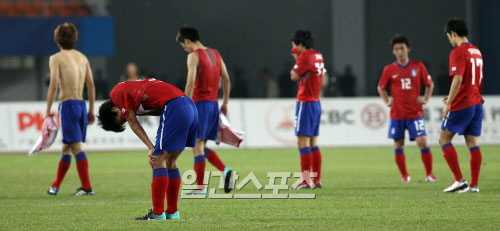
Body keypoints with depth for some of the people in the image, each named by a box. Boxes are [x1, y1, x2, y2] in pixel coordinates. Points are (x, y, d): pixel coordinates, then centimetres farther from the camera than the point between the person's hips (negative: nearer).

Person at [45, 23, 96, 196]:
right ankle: (55, 186, 22)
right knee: (66, 147, 14)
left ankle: (87, 187, -12)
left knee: (77, 147, -7)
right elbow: (91, 85, 12)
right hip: (81, 104, 6)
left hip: (68, 104, -6)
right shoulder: (82, 57, 14)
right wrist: (91, 110, 17)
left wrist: (48, 110, -8)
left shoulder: (56, 58, -3)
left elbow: (53, 85, -12)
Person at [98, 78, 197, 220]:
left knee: (159, 161, -4)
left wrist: (151, 148, 2)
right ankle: (172, 212, 21)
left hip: (174, 107, -9)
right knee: (170, 162, 17)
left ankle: (158, 214, -4)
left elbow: (133, 123, 3)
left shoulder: (117, 93, 6)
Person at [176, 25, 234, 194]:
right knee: (202, 145, 14)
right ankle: (225, 170, -5)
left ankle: (200, 187, -6)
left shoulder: (193, 56, -8)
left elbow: (191, 82, -18)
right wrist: (225, 103, 19)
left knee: (197, 144, -4)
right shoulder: (215, 54, 15)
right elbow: (226, 80, 15)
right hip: (214, 103, 8)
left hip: (200, 103, -8)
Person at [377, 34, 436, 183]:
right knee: (398, 145, 3)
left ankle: (429, 174, -3)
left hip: (415, 113, -1)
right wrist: (387, 101, 3)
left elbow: (430, 84, 12)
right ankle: (404, 176, 17)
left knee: (422, 142, -12)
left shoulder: (418, 66, 1)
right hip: (397, 114, 1)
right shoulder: (389, 69, 2)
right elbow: (381, 88, 16)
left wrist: (425, 99, 1)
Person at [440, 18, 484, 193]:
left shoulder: (458, 52, -13)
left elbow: (458, 79, -22)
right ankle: (474, 184, 3)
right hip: (476, 102, 8)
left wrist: (449, 103, -18)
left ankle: (459, 180, -6)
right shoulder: (476, 51, 14)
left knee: (444, 139, 1)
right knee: (472, 142, 7)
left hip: (462, 105, -8)